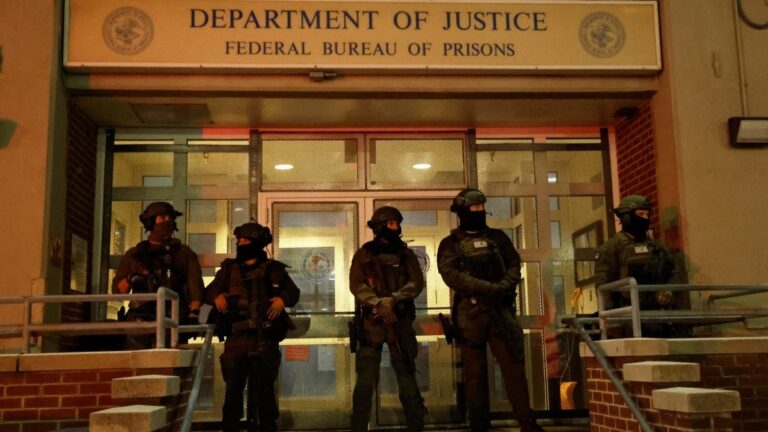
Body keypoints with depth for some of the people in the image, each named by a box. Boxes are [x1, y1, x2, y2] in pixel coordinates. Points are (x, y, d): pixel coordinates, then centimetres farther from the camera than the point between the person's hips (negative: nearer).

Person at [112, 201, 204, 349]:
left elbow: (195, 285, 6)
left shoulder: (183, 252, 18)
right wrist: (130, 279, -4)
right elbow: (117, 289, 17)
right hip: (140, 320, 1)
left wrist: (194, 313, -9)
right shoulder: (134, 254, 20)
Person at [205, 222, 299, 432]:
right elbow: (209, 291, 13)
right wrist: (217, 296, -10)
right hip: (236, 338, 2)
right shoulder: (229, 269, 15)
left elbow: (293, 292, 7)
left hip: (265, 339, -2)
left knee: (263, 388, 5)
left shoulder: (274, 269, 9)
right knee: (233, 387, 3)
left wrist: (282, 299, -14)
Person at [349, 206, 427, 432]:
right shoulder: (363, 254, 7)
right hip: (371, 322, -1)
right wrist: (379, 304, -19)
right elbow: (357, 285, -4)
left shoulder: (406, 254, 12)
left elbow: (416, 283, 0)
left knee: (407, 375, 5)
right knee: (365, 379, -3)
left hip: (400, 321, 2)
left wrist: (391, 300, -15)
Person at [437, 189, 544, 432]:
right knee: (475, 373, 3)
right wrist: (488, 288, -19)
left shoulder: (497, 237, 17)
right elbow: (451, 275, -9)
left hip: (500, 309, 2)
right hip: (469, 313, -2)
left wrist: (506, 286, -13)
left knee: (514, 366, -2)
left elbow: (514, 264, 9)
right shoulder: (450, 244, 6)